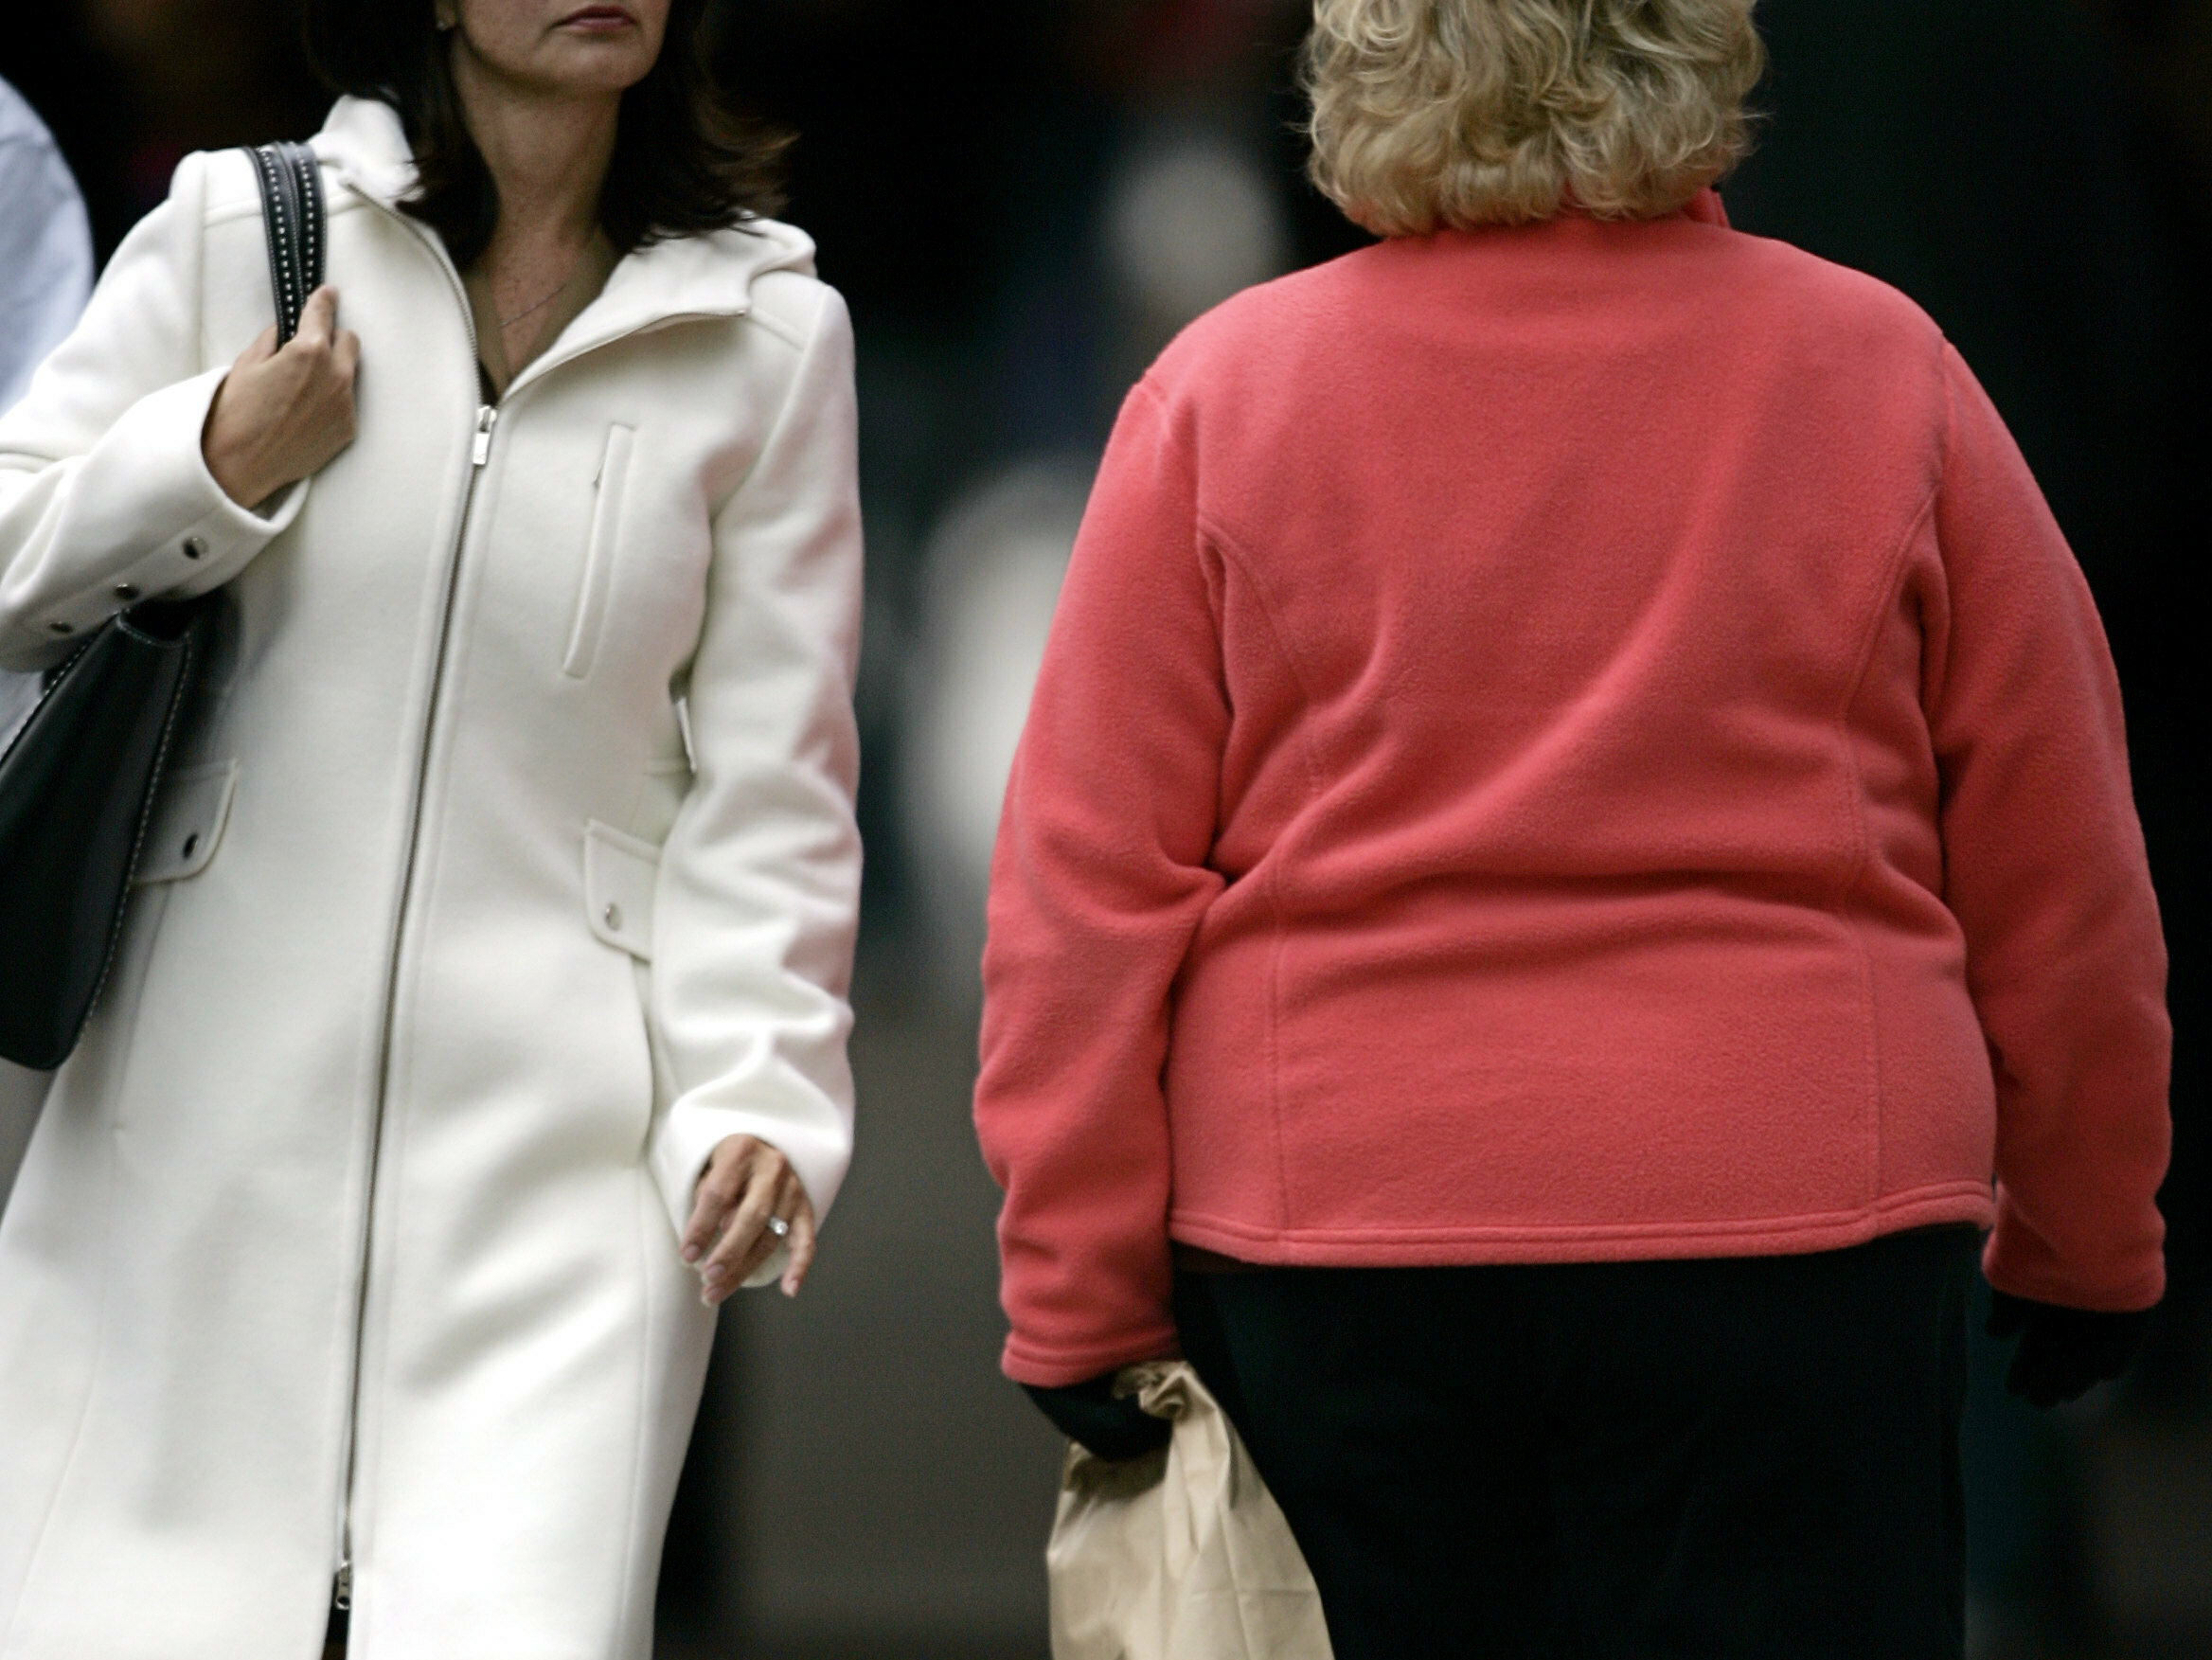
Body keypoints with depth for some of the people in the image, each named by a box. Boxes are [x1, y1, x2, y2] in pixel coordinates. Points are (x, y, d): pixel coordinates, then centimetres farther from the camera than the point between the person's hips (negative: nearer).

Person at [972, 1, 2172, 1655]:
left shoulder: (1222, 390, 1)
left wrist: (1081, 1297, 3)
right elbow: (2057, 878, 6)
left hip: (1327, 1254, 1)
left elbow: (1092, 885, -2)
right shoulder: (1874, 370, 1)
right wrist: (2090, 1246, 17)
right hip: (1793, 1242, -1)